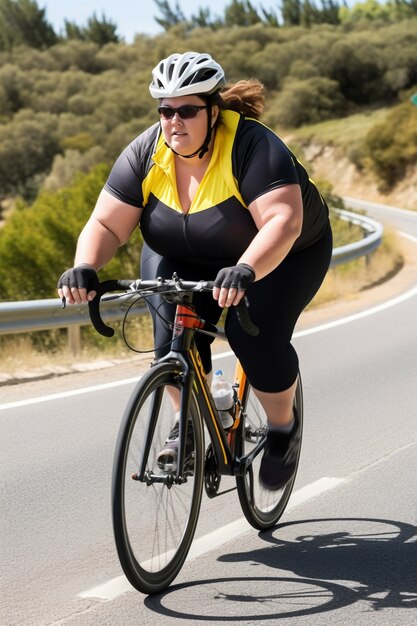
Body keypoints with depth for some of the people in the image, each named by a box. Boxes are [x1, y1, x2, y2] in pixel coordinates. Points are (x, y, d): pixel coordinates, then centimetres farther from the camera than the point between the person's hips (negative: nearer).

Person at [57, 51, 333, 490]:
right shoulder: (146, 153, -16)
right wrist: (85, 268, -38)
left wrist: (245, 271, -57)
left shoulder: (251, 145, -30)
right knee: (174, 338, -17)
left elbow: (283, 222, -41)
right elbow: (107, 224, -18)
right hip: (184, 258, 4)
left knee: (257, 339, -23)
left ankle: (283, 426, 5)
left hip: (279, 257, -4)